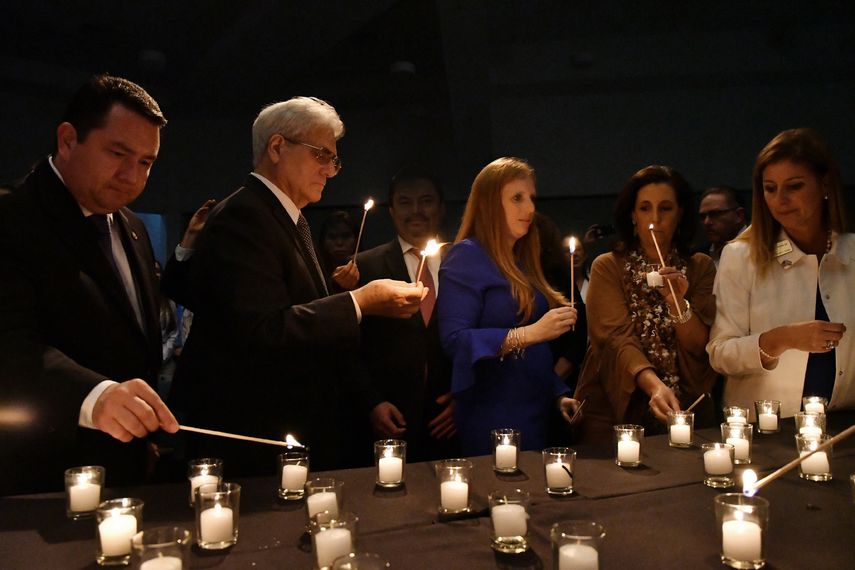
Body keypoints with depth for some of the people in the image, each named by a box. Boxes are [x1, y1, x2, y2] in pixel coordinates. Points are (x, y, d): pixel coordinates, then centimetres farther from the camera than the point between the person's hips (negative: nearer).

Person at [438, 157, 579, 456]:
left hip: (535, 414, 7)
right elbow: (454, 340, -20)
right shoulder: (466, 257, -8)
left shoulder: (521, 262, 15)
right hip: (493, 418, -7)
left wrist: (558, 394, 12)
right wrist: (528, 334, -26)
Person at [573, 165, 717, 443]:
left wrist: (679, 303, -17)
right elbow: (618, 339, -12)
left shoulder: (700, 267, 7)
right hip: (616, 410, -2)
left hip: (684, 410, 2)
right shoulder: (607, 267, 0)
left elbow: (701, 348, 0)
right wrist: (655, 385, -29)